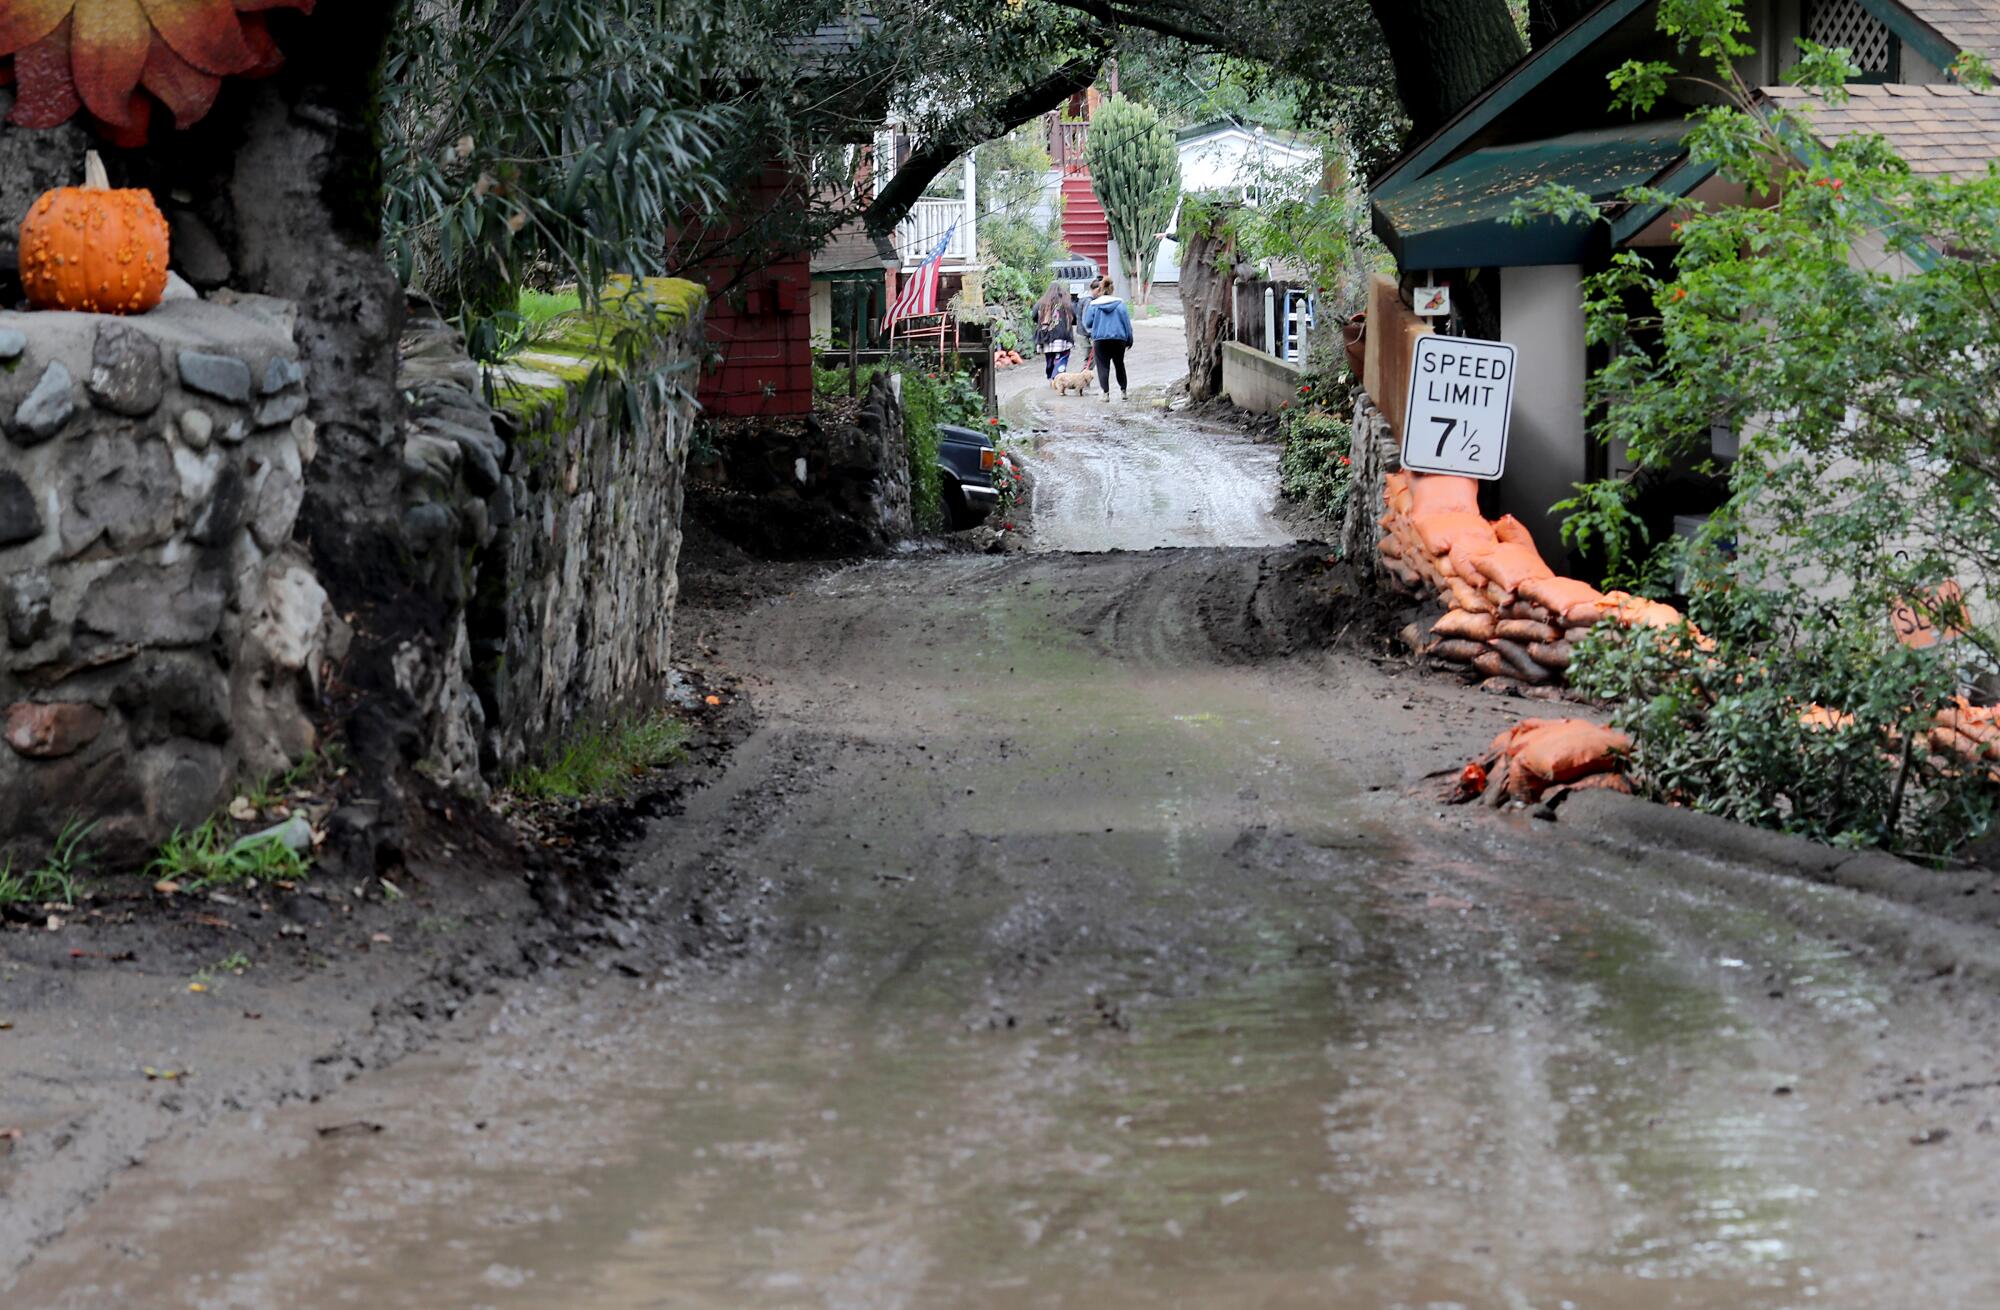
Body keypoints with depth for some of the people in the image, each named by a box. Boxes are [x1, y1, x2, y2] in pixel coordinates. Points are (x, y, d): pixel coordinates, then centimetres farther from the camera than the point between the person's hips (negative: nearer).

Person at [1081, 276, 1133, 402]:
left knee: (1103, 366, 3)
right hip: (1119, 338, 2)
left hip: (1100, 339, -2)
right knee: (1119, 365, 18)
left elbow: (1088, 323, 0)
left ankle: (1106, 393, -7)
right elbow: (1127, 321, 3)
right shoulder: (1119, 303, 1)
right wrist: (1129, 339, 9)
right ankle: (1123, 391, 20)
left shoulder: (1093, 305, -3)